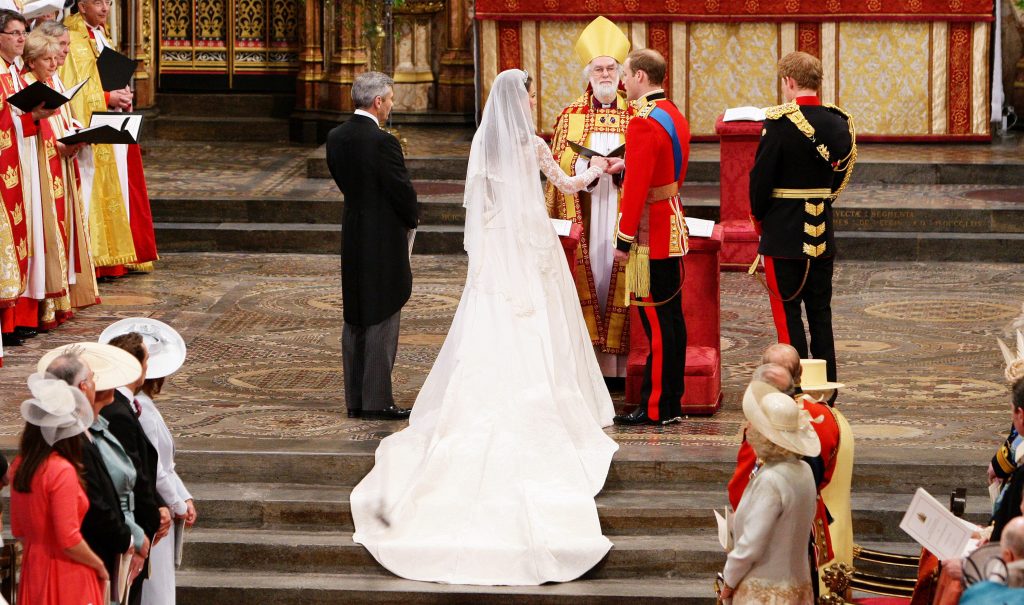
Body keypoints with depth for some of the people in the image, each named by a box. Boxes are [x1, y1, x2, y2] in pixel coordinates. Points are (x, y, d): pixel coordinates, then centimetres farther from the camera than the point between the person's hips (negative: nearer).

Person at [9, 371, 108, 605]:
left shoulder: (20, 465, 2)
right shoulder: (62, 471, -20)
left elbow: (18, 531, 12)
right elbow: (69, 541, -20)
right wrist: (99, 566, -5)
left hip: (33, 568, 8)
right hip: (65, 576, -7)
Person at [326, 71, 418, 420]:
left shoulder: (336, 138, 3)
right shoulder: (382, 142, -20)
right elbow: (403, 191, -15)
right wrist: (411, 220, 4)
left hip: (352, 237, 8)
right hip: (384, 240, -8)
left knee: (354, 322, 13)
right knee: (382, 321, -2)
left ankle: (355, 399, 17)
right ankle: (377, 401, 0)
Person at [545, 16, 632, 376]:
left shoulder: (636, 116, 8)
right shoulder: (570, 116, 11)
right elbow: (557, 166, 10)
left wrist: (626, 167, -13)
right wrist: (586, 167, -9)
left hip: (622, 215, -1)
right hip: (582, 216, 1)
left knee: (619, 280, -3)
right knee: (585, 282, -3)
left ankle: (620, 363, 0)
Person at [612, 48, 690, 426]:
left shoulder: (644, 123, -18)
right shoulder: (675, 117, 12)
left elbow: (637, 186, -21)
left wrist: (624, 239, -18)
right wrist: (625, 166, 17)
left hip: (650, 236, -10)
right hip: (672, 228, 10)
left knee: (656, 320, -6)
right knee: (671, 316, 12)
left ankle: (657, 408, -2)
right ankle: (672, 401, 18)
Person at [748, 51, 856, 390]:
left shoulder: (779, 123, -16)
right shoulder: (838, 122, 3)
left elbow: (761, 176, -13)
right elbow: (842, 171, 11)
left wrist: (759, 217, 3)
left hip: (783, 236, -6)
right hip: (823, 236, 6)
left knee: (788, 315, 0)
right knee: (821, 314, 12)